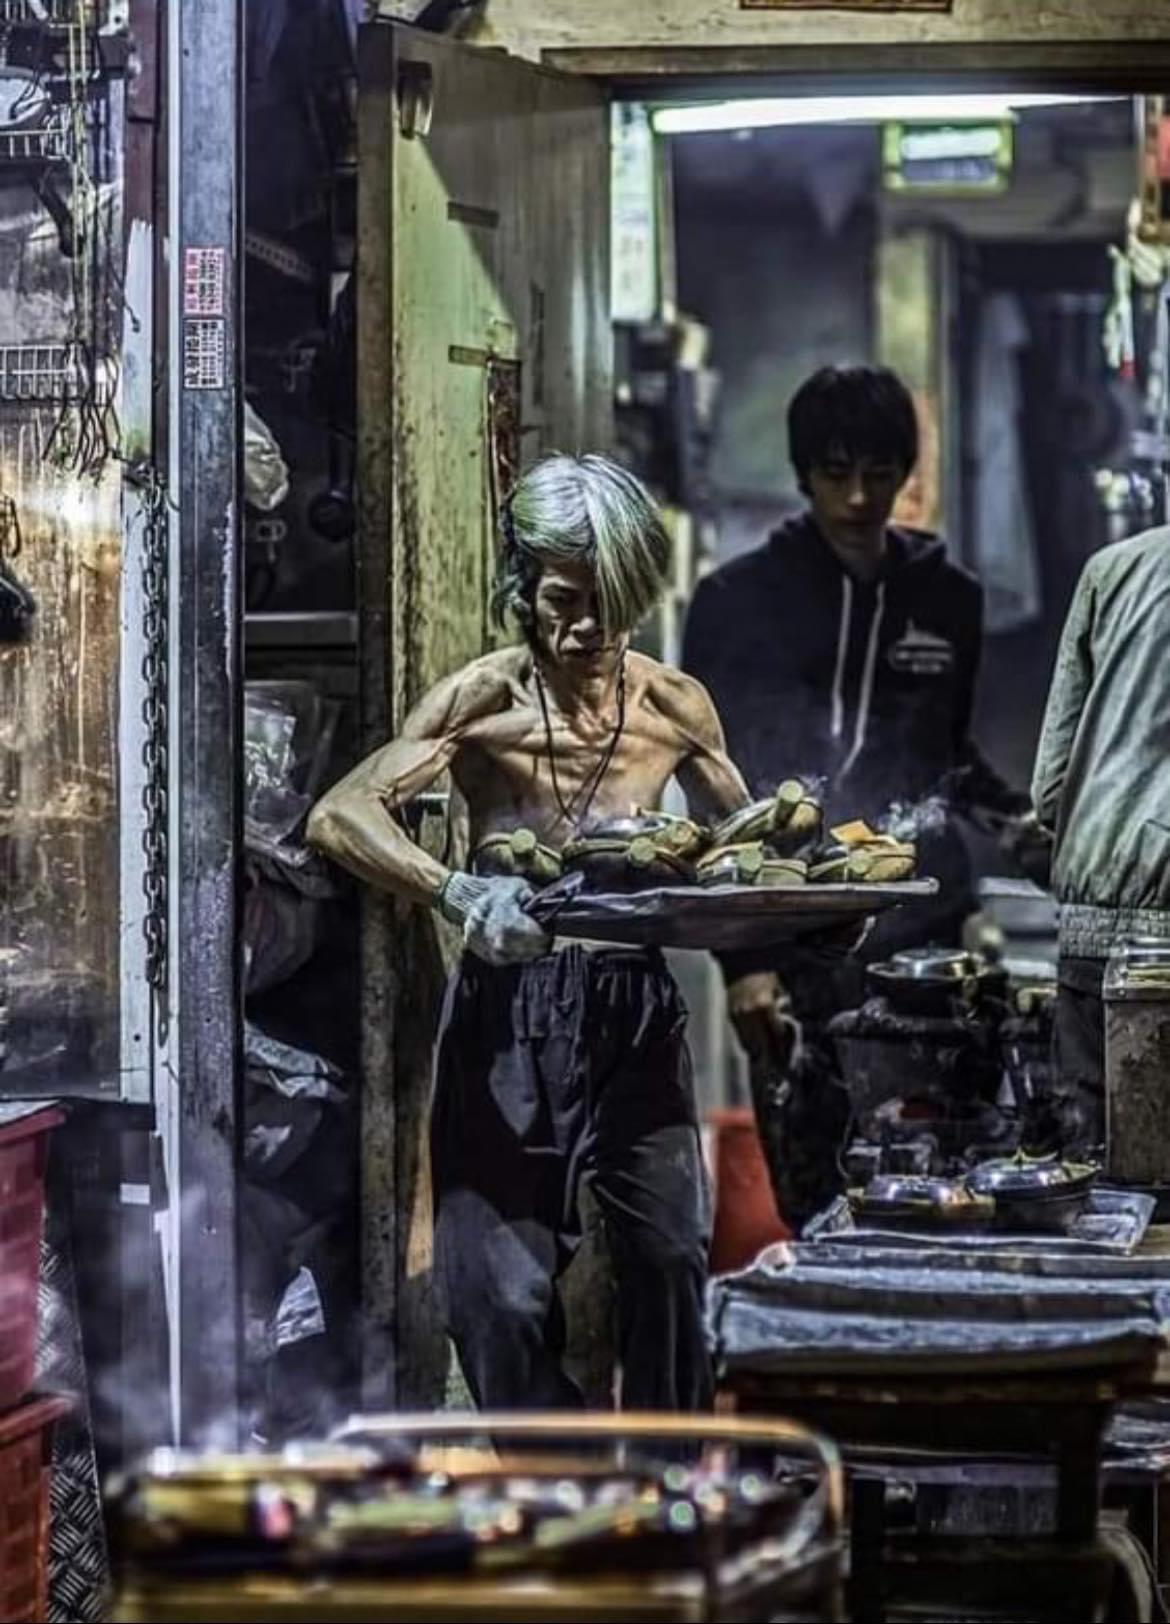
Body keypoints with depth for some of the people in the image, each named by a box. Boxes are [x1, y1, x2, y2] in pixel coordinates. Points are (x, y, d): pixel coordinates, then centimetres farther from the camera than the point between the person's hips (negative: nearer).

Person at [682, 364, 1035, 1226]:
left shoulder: (948, 597, 12)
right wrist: (742, 958, -5)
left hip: (919, 932, 2)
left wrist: (1012, 812, 5)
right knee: (815, 1205, -2)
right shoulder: (737, 602, 3)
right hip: (793, 949, -2)